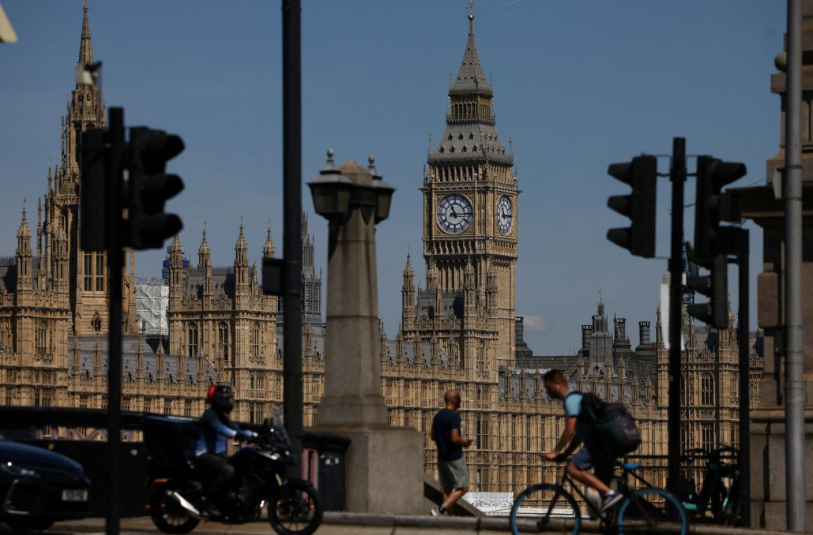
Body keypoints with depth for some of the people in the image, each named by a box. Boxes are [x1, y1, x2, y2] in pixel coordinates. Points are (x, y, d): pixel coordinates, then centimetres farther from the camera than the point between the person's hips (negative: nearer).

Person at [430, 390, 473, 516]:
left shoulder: (438, 415, 9)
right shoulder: (454, 416, -17)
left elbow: (433, 436, 16)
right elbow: (455, 438, -24)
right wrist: (465, 443, -6)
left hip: (442, 457, 8)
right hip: (454, 458, -8)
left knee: (447, 489, 13)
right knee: (462, 488, -3)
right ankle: (441, 510, -15)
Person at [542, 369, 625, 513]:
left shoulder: (571, 399, -8)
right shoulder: (576, 398, 24)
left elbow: (570, 431, -16)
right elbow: (579, 433, 28)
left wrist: (555, 452, -10)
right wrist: (565, 453, 23)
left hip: (598, 443, -10)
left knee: (573, 468, -17)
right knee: (602, 484, 11)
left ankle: (610, 493, -22)